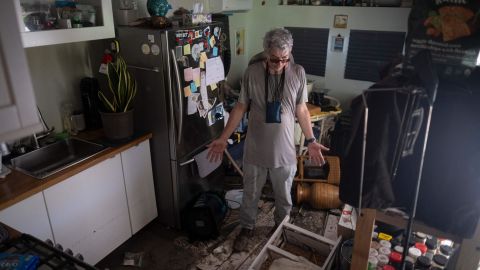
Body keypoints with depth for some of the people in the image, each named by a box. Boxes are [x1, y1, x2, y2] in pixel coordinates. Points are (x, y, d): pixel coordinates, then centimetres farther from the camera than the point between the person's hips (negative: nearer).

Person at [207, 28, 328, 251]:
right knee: (250, 193, 18)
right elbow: (241, 107, -2)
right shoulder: (252, 72, -10)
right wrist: (223, 138, -4)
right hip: (255, 149, 0)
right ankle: (247, 228, 43)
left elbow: (301, 110, 1)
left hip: (284, 150, 1)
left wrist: (311, 141, -1)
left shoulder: (298, 73, -8)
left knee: (284, 196, 19)